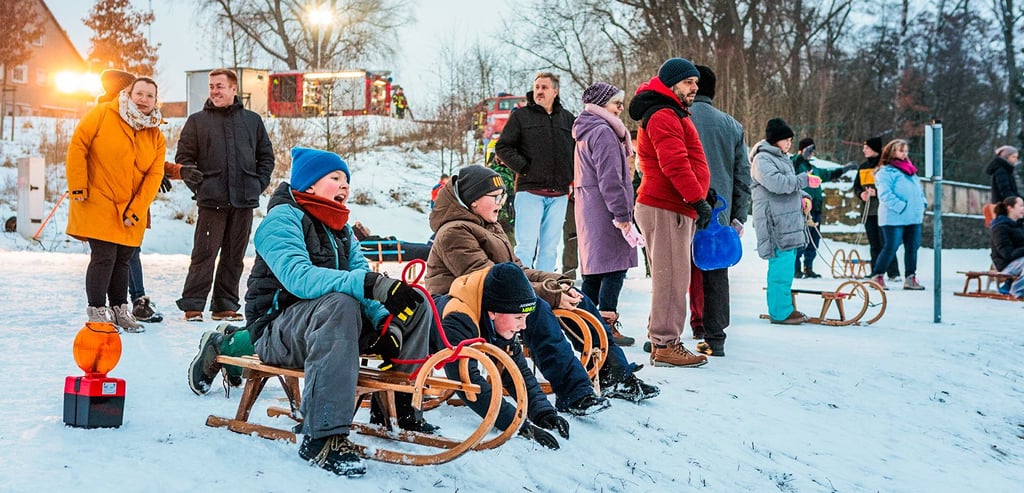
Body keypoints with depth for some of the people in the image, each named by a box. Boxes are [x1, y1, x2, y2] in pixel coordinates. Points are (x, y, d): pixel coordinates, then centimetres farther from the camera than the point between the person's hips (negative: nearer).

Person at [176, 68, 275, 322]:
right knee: (204, 254, -6)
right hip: (212, 200, -2)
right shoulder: (197, 120, 7)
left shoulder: (252, 120, 12)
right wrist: (199, 185, -6)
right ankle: (192, 305, -1)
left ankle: (225, 305, 14)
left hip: (244, 200, 3)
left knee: (234, 256, 7)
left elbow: (266, 156, 16)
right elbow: (183, 157, 5)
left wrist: (258, 184, 5)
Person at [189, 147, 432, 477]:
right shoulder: (283, 218, -11)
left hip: (326, 319, 8)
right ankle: (322, 438, -42)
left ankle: (399, 406, 9)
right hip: (276, 328, -8)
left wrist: (386, 322, -19)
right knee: (340, 304, -39)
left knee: (417, 305, -1)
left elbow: (361, 281, 3)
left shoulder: (340, 228, 15)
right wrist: (372, 285, -41)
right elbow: (299, 278, -30)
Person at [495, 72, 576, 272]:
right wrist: (523, 168, -8)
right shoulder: (520, 116, 5)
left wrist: (571, 175, 9)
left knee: (550, 247, 6)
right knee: (526, 245, -10)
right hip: (529, 191, -3)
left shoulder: (568, 118, 13)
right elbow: (502, 147, 2)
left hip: (559, 195, 4)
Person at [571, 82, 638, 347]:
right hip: (604, 209, -10)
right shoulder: (603, 131, -13)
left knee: (594, 270, 12)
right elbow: (609, 178, -19)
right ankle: (608, 325, -8)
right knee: (614, 268, -8)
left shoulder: (586, 130, 19)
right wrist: (622, 213, -17)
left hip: (588, 208, 10)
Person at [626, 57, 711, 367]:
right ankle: (665, 345, -5)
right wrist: (698, 199, -23)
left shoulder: (671, 115, 25)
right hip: (666, 209, -11)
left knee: (672, 278, 14)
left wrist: (699, 196, 19)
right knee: (671, 277, -9)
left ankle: (662, 341, 20)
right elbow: (674, 164, -22)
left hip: (672, 207, 11)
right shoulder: (663, 116, -12)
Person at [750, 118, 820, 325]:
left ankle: (785, 307, 19)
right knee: (782, 265, -12)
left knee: (786, 265, 12)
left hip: (789, 219, 10)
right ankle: (780, 312, -8)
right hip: (775, 221, -10)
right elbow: (777, 183, -22)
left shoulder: (781, 158, 22)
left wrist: (803, 197, 11)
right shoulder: (762, 159, -10)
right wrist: (805, 180, -17)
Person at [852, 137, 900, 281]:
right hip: (868, 211, 7)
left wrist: (877, 192, -19)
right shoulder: (862, 167, 15)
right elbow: (856, 186, 20)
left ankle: (893, 273, -9)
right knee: (874, 244, 9)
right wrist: (861, 194, 0)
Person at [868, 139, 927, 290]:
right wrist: (901, 206, -21)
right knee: (890, 248, -7)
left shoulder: (911, 171, 19)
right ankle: (877, 277, 5)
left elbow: (919, 190, 25)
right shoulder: (886, 172, -8)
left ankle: (910, 278, 16)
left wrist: (922, 205, 9)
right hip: (894, 219, -8)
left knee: (913, 247, 8)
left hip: (914, 217, 8)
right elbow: (884, 194, -18)